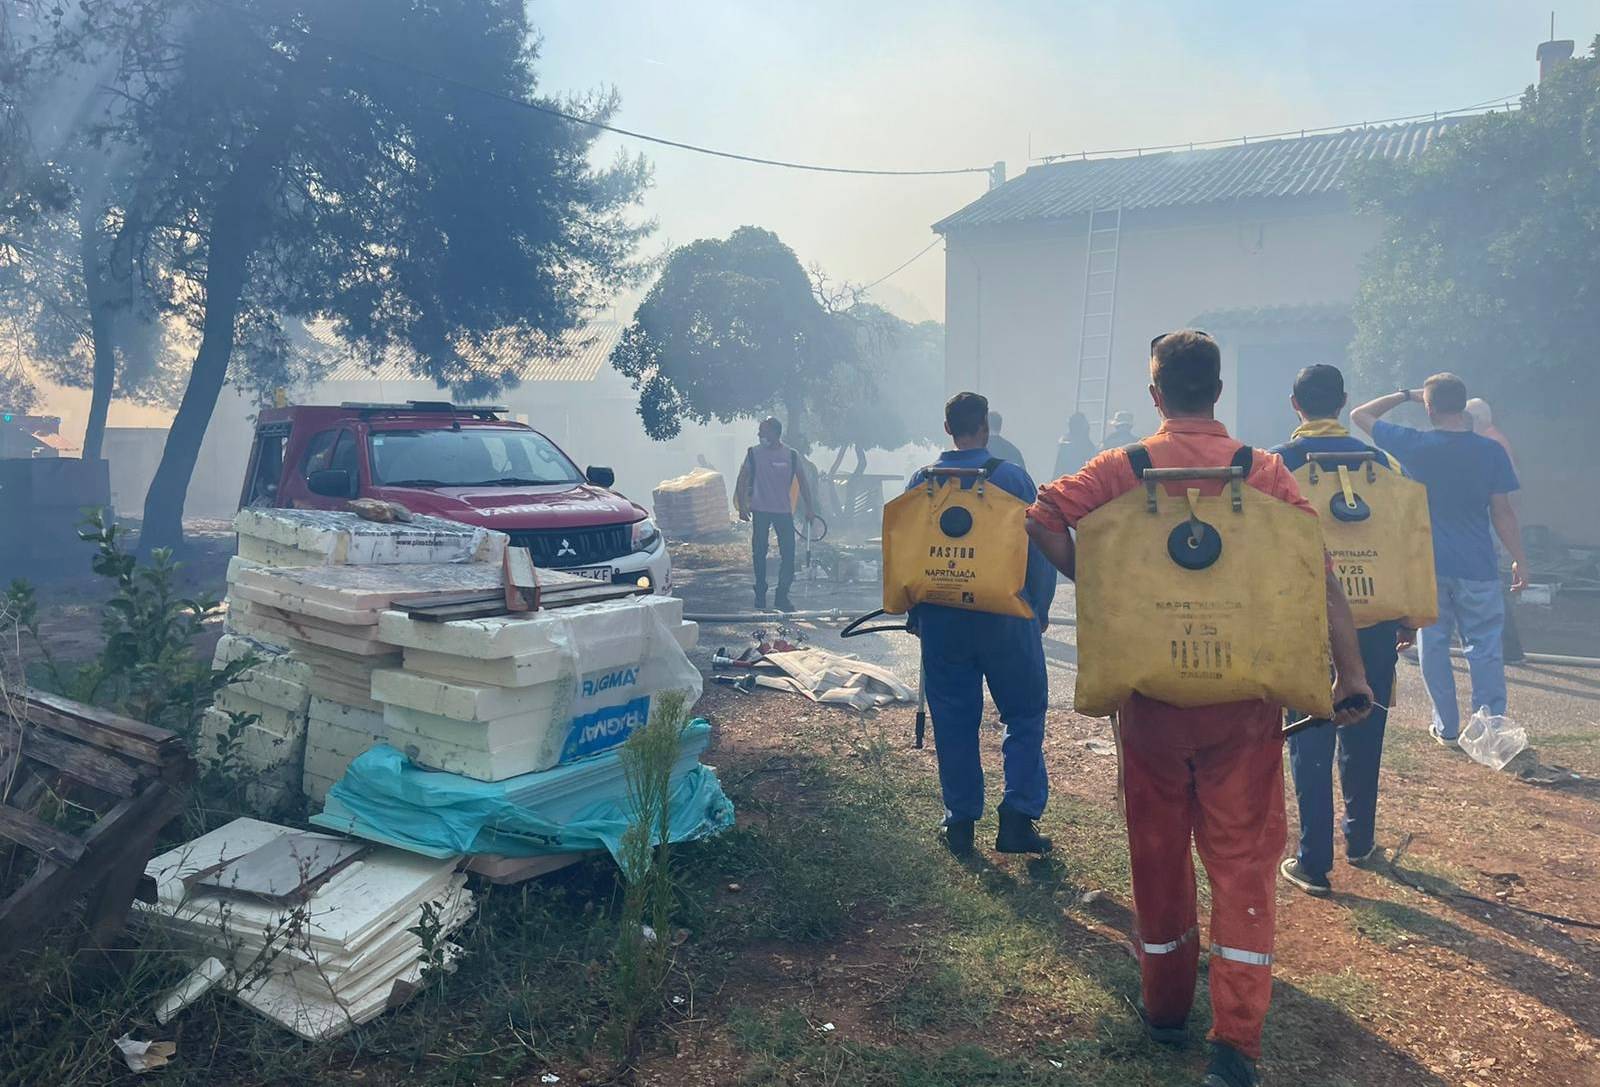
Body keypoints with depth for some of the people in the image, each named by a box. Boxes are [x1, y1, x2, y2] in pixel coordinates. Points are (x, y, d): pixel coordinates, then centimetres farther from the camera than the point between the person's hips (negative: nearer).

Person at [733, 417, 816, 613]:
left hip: (784, 511, 0)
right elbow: (743, 479, 6)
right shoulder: (753, 453, 2)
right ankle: (760, 596, 16)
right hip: (760, 510, 0)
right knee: (759, 553, 4)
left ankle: (782, 597, 5)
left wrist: (809, 506, 6)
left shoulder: (791, 455, 1)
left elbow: (802, 480, 9)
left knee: (788, 554, -4)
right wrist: (742, 506, -1)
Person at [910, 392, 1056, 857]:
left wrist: (915, 614, 15)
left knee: (953, 722, 10)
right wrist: (1040, 609, 8)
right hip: (1007, 618, -2)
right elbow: (1039, 548, -4)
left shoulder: (922, 481, 1)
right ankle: (1017, 819, 3)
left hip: (942, 621, 3)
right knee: (1025, 715, 9)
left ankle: (960, 823, 16)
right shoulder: (1013, 477, -6)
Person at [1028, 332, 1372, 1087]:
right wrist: (1350, 670, -4)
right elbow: (1319, 571, -7)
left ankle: (1165, 1007, 31)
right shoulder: (1265, 470, -2)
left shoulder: (1124, 468, -4)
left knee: (1159, 849, 16)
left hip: (1151, 691, 0)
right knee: (1243, 859, 8)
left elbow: (1041, 518, -14)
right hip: (1245, 696, 0)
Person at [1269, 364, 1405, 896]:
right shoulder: (1377, 459, 2)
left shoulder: (1275, 463, -4)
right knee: (1362, 733, 17)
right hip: (1372, 618, 3)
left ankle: (1314, 863, 4)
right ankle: (1360, 841, 30)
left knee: (1310, 740, 2)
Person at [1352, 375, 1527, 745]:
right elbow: (1502, 513, -3)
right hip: (1477, 567, 0)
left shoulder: (1413, 445, -7)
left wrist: (1405, 394, 11)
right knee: (1484, 648, 6)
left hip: (1428, 565, 0)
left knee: (1433, 646, 10)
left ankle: (1447, 728, 15)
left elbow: (1360, 415, 5)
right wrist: (1520, 560, 6)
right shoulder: (1490, 451, -5)